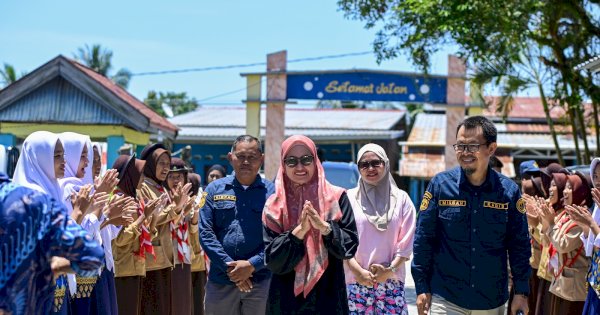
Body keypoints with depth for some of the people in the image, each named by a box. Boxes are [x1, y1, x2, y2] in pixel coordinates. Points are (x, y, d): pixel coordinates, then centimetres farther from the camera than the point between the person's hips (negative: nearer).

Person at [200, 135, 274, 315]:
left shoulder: (272, 193, 1)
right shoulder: (215, 190, 6)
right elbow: (206, 233, -1)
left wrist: (251, 265, -15)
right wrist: (230, 267, -10)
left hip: (260, 281, -1)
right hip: (221, 281, 1)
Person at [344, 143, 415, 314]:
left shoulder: (401, 198, 6)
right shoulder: (349, 198, 3)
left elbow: (406, 242, 4)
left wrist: (390, 270, -7)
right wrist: (358, 272, -8)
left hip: (392, 281, 1)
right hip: (356, 280, -1)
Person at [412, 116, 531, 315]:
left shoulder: (509, 191, -2)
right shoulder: (440, 185, -5)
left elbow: (520, 245, 3)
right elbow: (423, 239, -2)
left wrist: (521, 292, 0)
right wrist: (422, 288, -4)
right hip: (445, 299, -1)